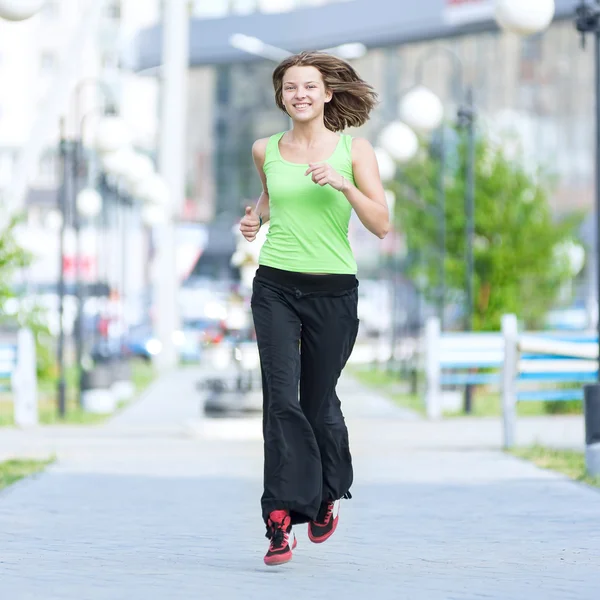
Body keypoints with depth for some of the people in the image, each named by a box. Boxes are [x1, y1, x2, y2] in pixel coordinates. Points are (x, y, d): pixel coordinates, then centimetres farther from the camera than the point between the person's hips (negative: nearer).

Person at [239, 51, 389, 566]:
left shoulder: (354, 150, -1)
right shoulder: (266, 151, 6)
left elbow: (382, 225, -5)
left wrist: (344, 185, -19)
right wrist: (256, 216, 7)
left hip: (333, 290, -1)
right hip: (276, 287, 1)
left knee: (319, 401, 9)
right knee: (281, 399, -12)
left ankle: (329, 492, 37)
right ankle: (282, 520, -13)